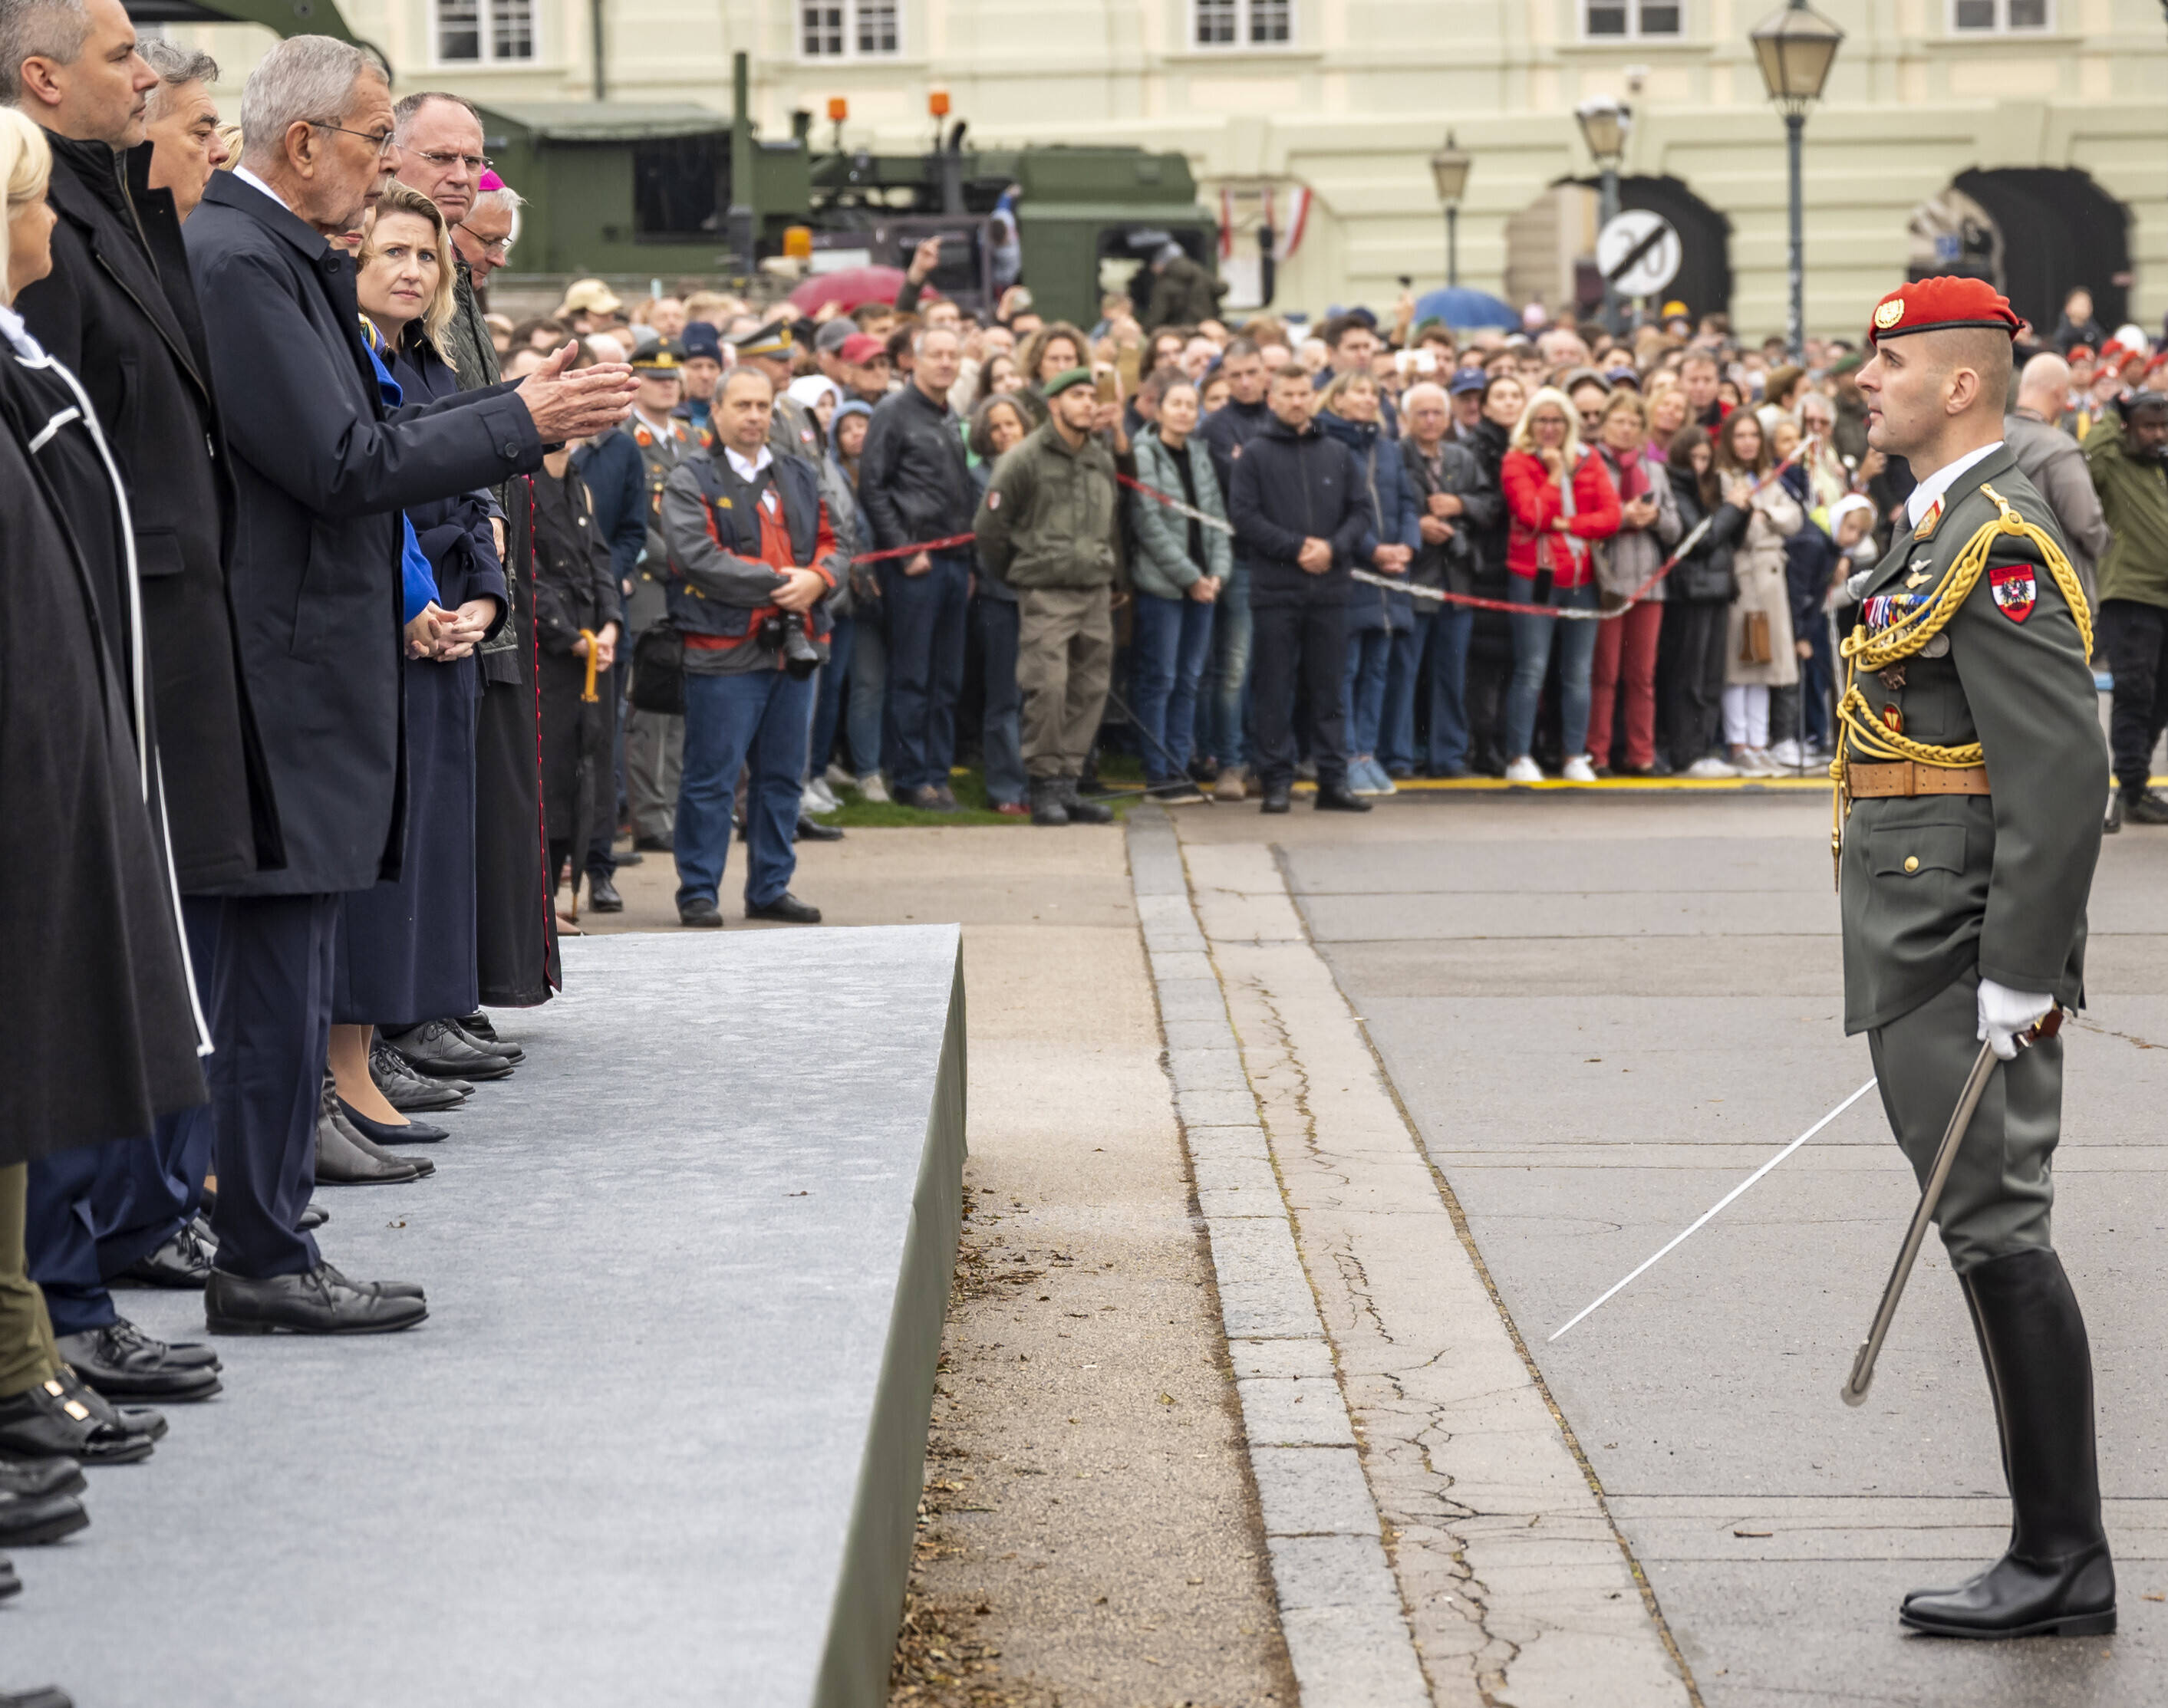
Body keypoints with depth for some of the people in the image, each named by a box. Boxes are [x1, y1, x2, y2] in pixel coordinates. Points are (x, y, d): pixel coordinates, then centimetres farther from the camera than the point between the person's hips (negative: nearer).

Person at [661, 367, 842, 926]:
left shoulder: (801, 477, 18)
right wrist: (778, 582, -16)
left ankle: (770, 888, 19)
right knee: (712, 779, -3)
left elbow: (830, 545, 16)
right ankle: (698, 892, 4)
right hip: (724, 651, -6)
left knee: (783, 776, 10)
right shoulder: (691, 480, -3)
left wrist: (816, 579, -8)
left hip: (795, 647, 6)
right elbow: (698, 557, -15)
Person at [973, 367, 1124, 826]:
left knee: (1090, 689, 4)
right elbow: (989, 526, -2)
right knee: (1047, 688, -13)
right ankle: (1045, 785, -4)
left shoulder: (1103, 460, 14)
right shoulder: (1025, 459, -5)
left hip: (1095, 594, 6)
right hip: (1045, 594, -6)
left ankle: (1068, 782, 11)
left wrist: (1116, 581, 22)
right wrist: (1012, 576, 5)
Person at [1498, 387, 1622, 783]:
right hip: (1534, 575, -4)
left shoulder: (1589, 460, 10)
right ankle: (1519, 758, -3)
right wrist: (1555, 473, -9)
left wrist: (1566, 524, -9)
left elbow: (1611, 515, 1)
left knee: (1578, 672, 6)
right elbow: (1531, 515, -14)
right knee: (1532, 669, -7)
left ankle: (1576, 758, 13)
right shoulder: (1517, 461, -1)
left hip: (1581, 577, 4)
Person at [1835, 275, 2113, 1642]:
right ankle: (2056, 1561, 16)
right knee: (1994, 1239, 11)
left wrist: (2017, 976, -23)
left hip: (1969, 968, -11)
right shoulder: (1943, 531, 17)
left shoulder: (1999, 544, -15)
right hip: (1923, 964, 11)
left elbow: (2062, 774, -22)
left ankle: (2064, 1563, -3)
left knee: (1999, 1234, -8)